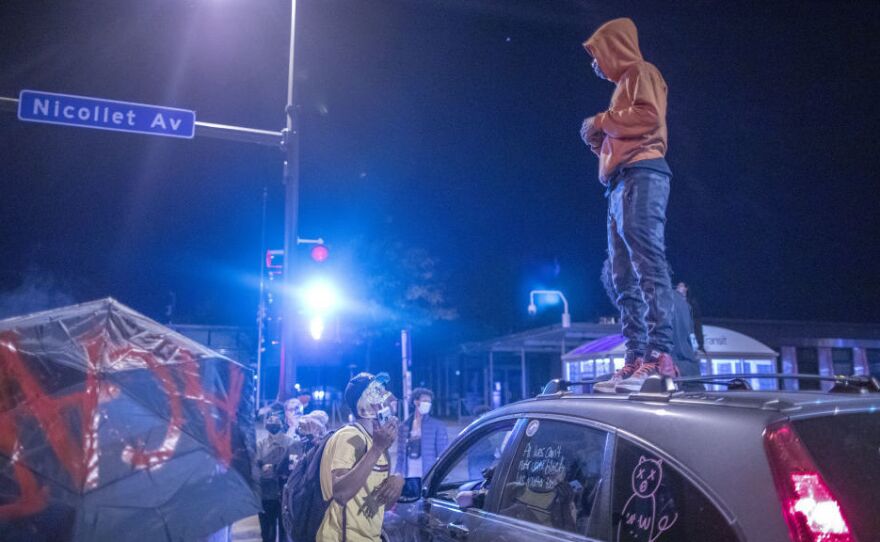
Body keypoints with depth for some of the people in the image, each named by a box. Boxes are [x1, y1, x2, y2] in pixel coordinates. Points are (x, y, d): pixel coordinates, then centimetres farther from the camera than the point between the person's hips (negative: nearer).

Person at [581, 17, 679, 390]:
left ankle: (660, 354, -24)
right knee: (624, 276, 1)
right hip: (623, 182, 10)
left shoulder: (641, 72, 7)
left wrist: (601, 121, -3)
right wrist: (597, 140, 12)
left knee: (648, 264, -19)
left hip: (641, 177, -10)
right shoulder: (625, 84, 31)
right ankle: (637, 357, -2)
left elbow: (648, 116, -13)